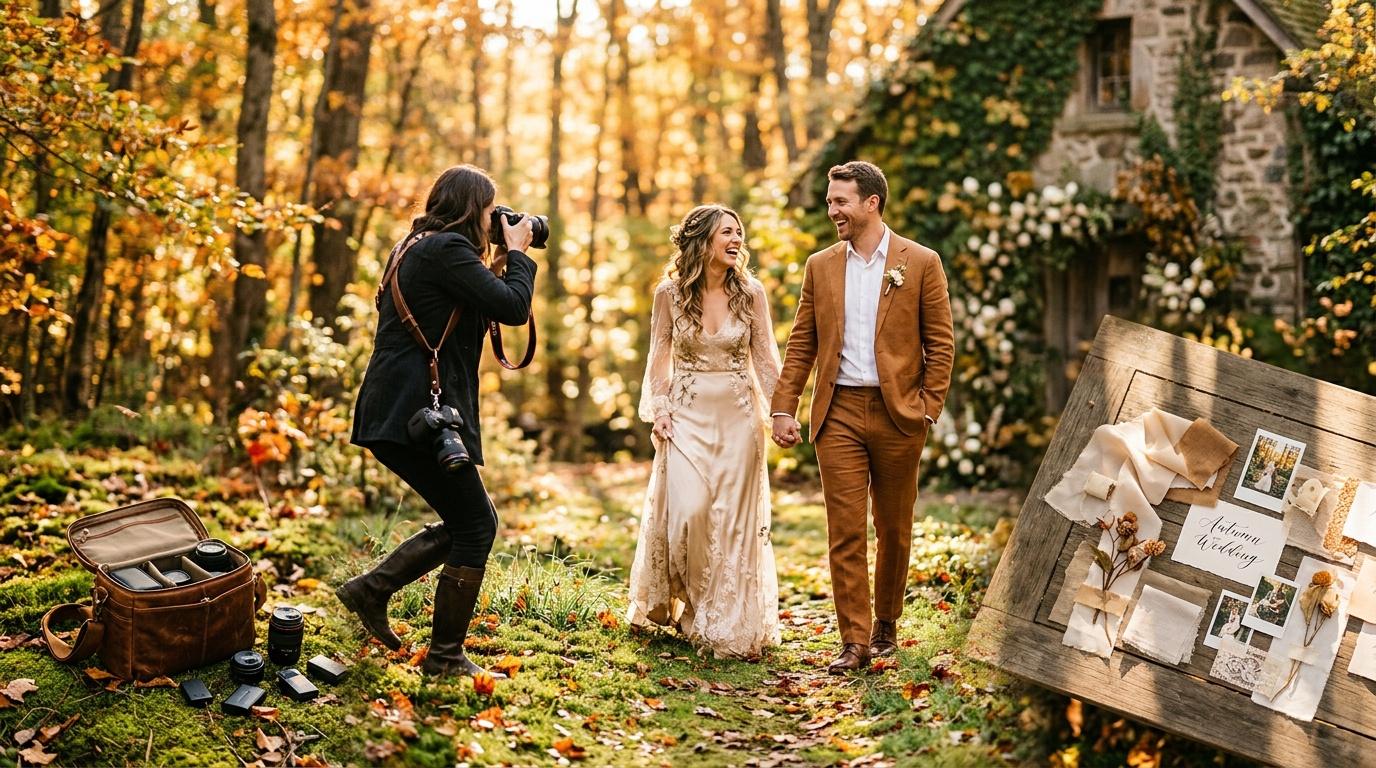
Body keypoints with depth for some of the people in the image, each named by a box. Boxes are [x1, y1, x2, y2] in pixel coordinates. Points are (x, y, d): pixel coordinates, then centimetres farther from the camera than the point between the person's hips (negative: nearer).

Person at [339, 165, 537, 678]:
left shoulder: (416, 247, 19)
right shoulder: (449, 249, -13)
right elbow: (513, 307, -16)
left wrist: (494, 268, 18)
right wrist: (517, 254, 0)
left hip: (394, 414, 10)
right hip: (417, 413, -10)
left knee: (468, 522, 17)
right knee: (476, 526, -1)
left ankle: (371, 590, 19)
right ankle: (445, 656, 6)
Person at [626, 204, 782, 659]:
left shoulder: (750, 292, 0)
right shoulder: (670, 293, -1)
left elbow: (766, 358, 2)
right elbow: (660, 356, 5)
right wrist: (658, 409, -6)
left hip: (737, 416, 1)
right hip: (687, 416, -1)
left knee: (732, 519, 2)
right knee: (686, 511, -10)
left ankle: (728, 627, 12)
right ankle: (684, 604, 16)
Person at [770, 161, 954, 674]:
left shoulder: (921, 263, -1)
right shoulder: (820, 266, 8)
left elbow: (940, 344, 0)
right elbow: (801, 344, 9)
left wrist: (929, 409, -7)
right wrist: (784, 409, 2)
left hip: (898, 415, -2)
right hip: (839, 414, 2)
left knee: (894, 528, 10)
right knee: (844, 531, -2)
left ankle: (885, 625, 28)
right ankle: (854, 639, 2)